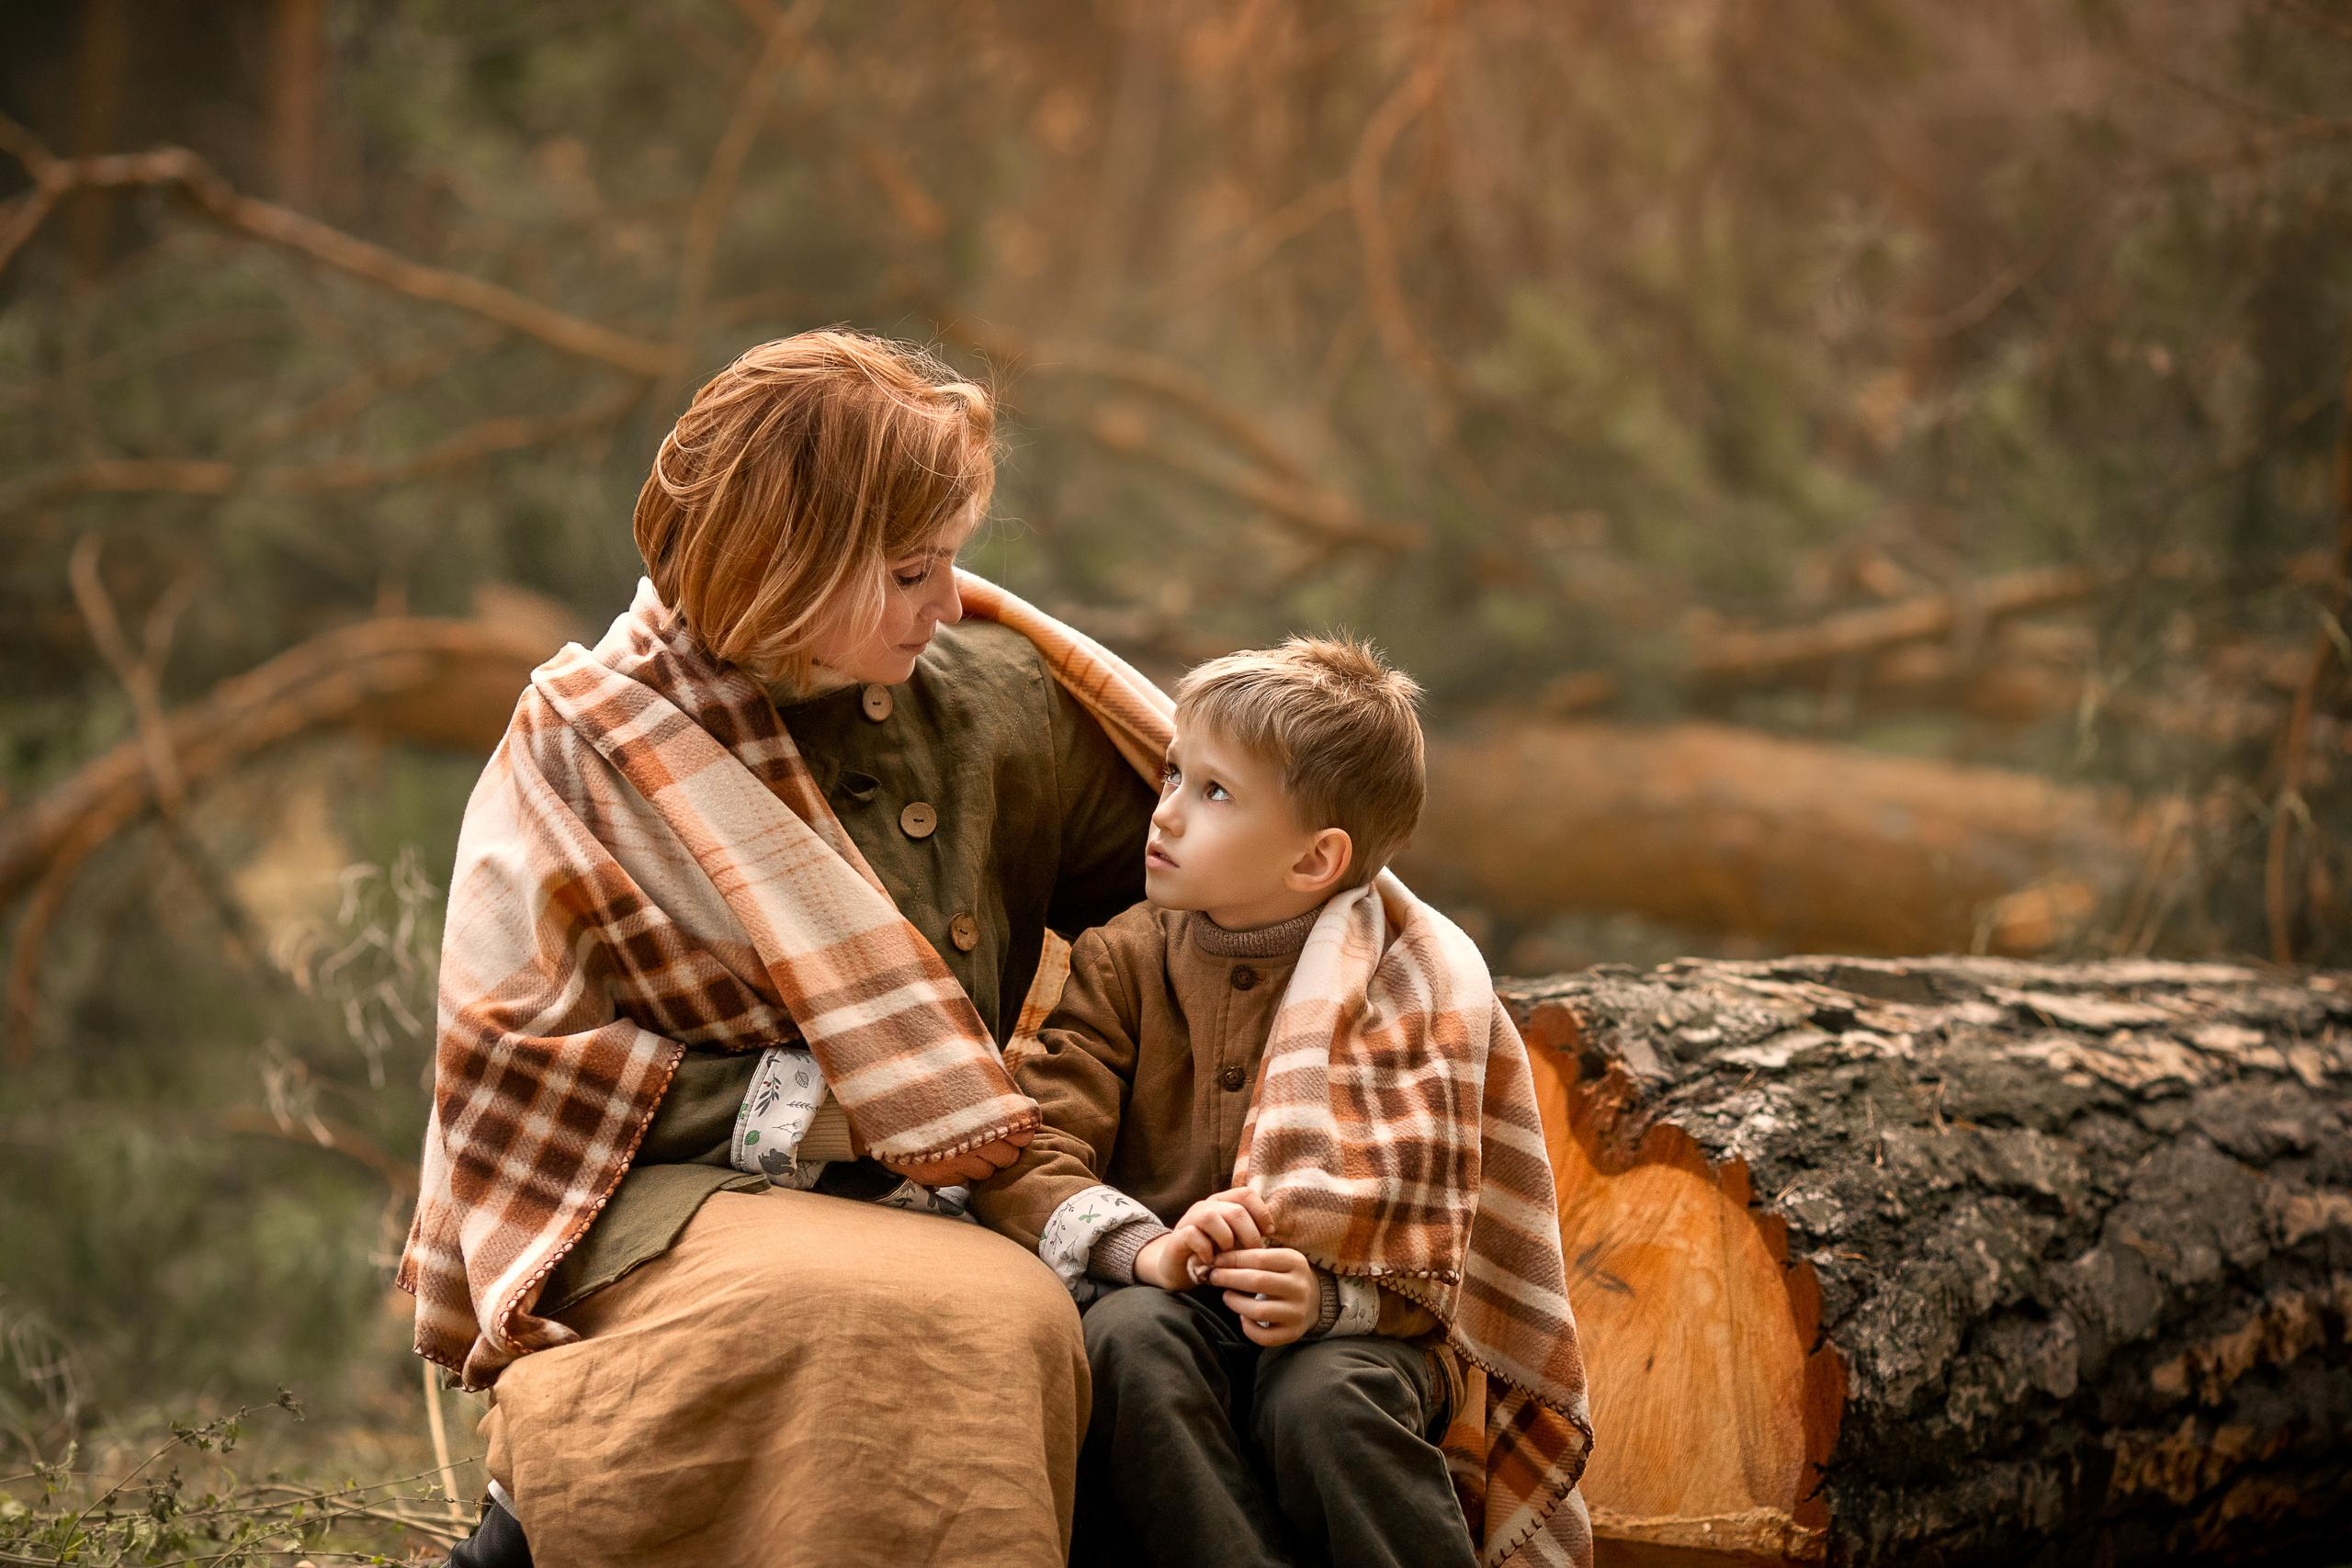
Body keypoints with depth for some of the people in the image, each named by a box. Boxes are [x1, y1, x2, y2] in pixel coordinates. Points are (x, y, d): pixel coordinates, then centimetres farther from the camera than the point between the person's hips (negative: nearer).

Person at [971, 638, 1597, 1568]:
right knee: (1127, 1337, -31)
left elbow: (1426, 1249, -7)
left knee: (1320, 1398, -34)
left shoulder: (1409, 990, -3)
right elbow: (1023, 1157, -8)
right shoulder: (1122, 961, 3)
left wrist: (1328, 1294, -29)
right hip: (1172, 1306, 2)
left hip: (1358, 1325, -2)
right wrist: (1144, 1251, -27)